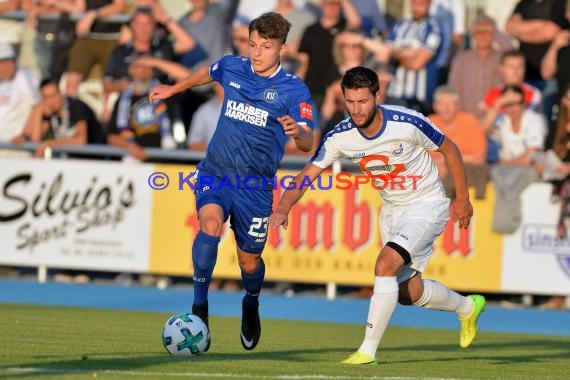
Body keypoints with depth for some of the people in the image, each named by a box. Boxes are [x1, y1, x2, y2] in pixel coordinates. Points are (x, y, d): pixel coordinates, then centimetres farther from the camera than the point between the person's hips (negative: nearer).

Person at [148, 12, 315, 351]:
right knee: (210, 225, -29)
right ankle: (199, 305, -20)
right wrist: (173, 89, 33)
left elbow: (308, 144, -21)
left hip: (256, 186, -1)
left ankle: (251, 306, 42)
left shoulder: (294, 90, -11)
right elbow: (207, 73, 25)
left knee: (249, 262, 7)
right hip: (215, 172, 1)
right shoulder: (232, 67, -1)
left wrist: (297, 132, -43)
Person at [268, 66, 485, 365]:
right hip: (392, 210, 6)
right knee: (408, 292, 13)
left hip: (427, 204, -6)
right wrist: (283, 208, -32)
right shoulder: (340, 137, -15)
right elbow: (307, 175, -14)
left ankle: (368, 349, -18)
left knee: (385, 265, -25)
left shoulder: (407, 124, -26)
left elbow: (449, 149, -9)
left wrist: (462, 198, -3)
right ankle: (467, 307, 43)